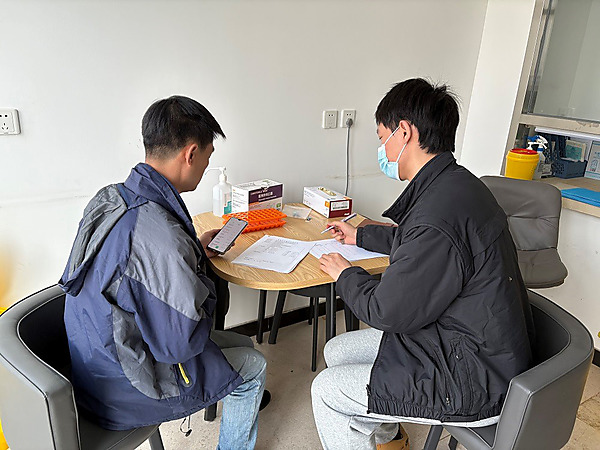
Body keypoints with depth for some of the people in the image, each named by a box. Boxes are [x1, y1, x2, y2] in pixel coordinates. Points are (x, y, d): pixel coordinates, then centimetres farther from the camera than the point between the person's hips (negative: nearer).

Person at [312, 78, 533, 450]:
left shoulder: (437, 216, -32)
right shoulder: (454, 183, 2)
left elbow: (386, 312, -21)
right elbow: (409, 242, 21)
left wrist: (346, 275, -2)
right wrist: (360, 236, 32)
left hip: (476, 383, -9)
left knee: (326, 391, -5)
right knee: (337, 351, 14)